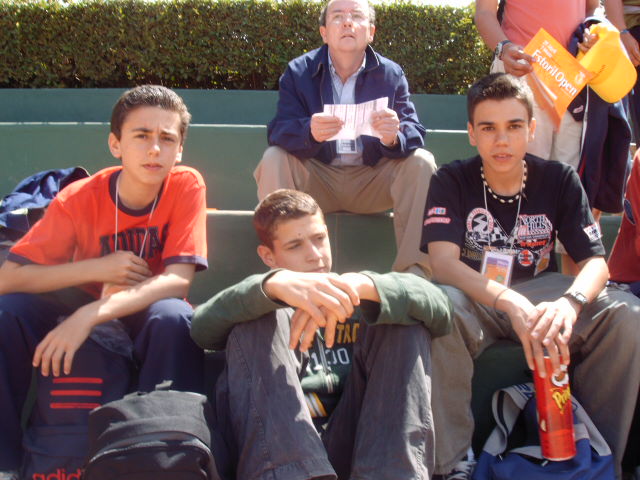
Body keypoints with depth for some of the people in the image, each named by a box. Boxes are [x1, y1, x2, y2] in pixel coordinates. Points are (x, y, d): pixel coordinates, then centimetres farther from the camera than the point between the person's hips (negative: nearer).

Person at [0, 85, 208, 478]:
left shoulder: (187, 185, -18)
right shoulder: (80, 198, -15)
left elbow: (177, 281, -25)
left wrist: (90, 315, -35)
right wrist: (97, 268, -28)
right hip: (85, 306, 2)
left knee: (173, 317, -36)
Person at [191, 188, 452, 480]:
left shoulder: (357, 305, 24)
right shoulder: (259, 306, 20)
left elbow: (438, 310, 2)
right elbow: (202, 328, -5)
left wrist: (362, 285, -18)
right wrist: (274, 284, -25)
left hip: (355, 450, 1)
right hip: (279, 451, -1)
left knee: (406, 322, -9)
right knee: (260, 316, -13)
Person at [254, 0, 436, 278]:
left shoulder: (392, 73, -2)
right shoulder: (298, 71, -3)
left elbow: (414, 134, -11)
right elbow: (278, 132, -15)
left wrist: (395, 136, -37)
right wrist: (310, 132, -40)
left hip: (372, 182, 1)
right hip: (316, 181, 0)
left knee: (421, 163, -22)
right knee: (273, 159, -25)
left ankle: (414, 270, -22)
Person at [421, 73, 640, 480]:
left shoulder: (560, 180, 1)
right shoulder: (451, 182, -6)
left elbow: (595, 260, -6)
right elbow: (443, 262, -20)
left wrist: (571, 302, -32)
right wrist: (513, 304, -38)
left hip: (541, 297, 3)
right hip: (475, 301, -2)